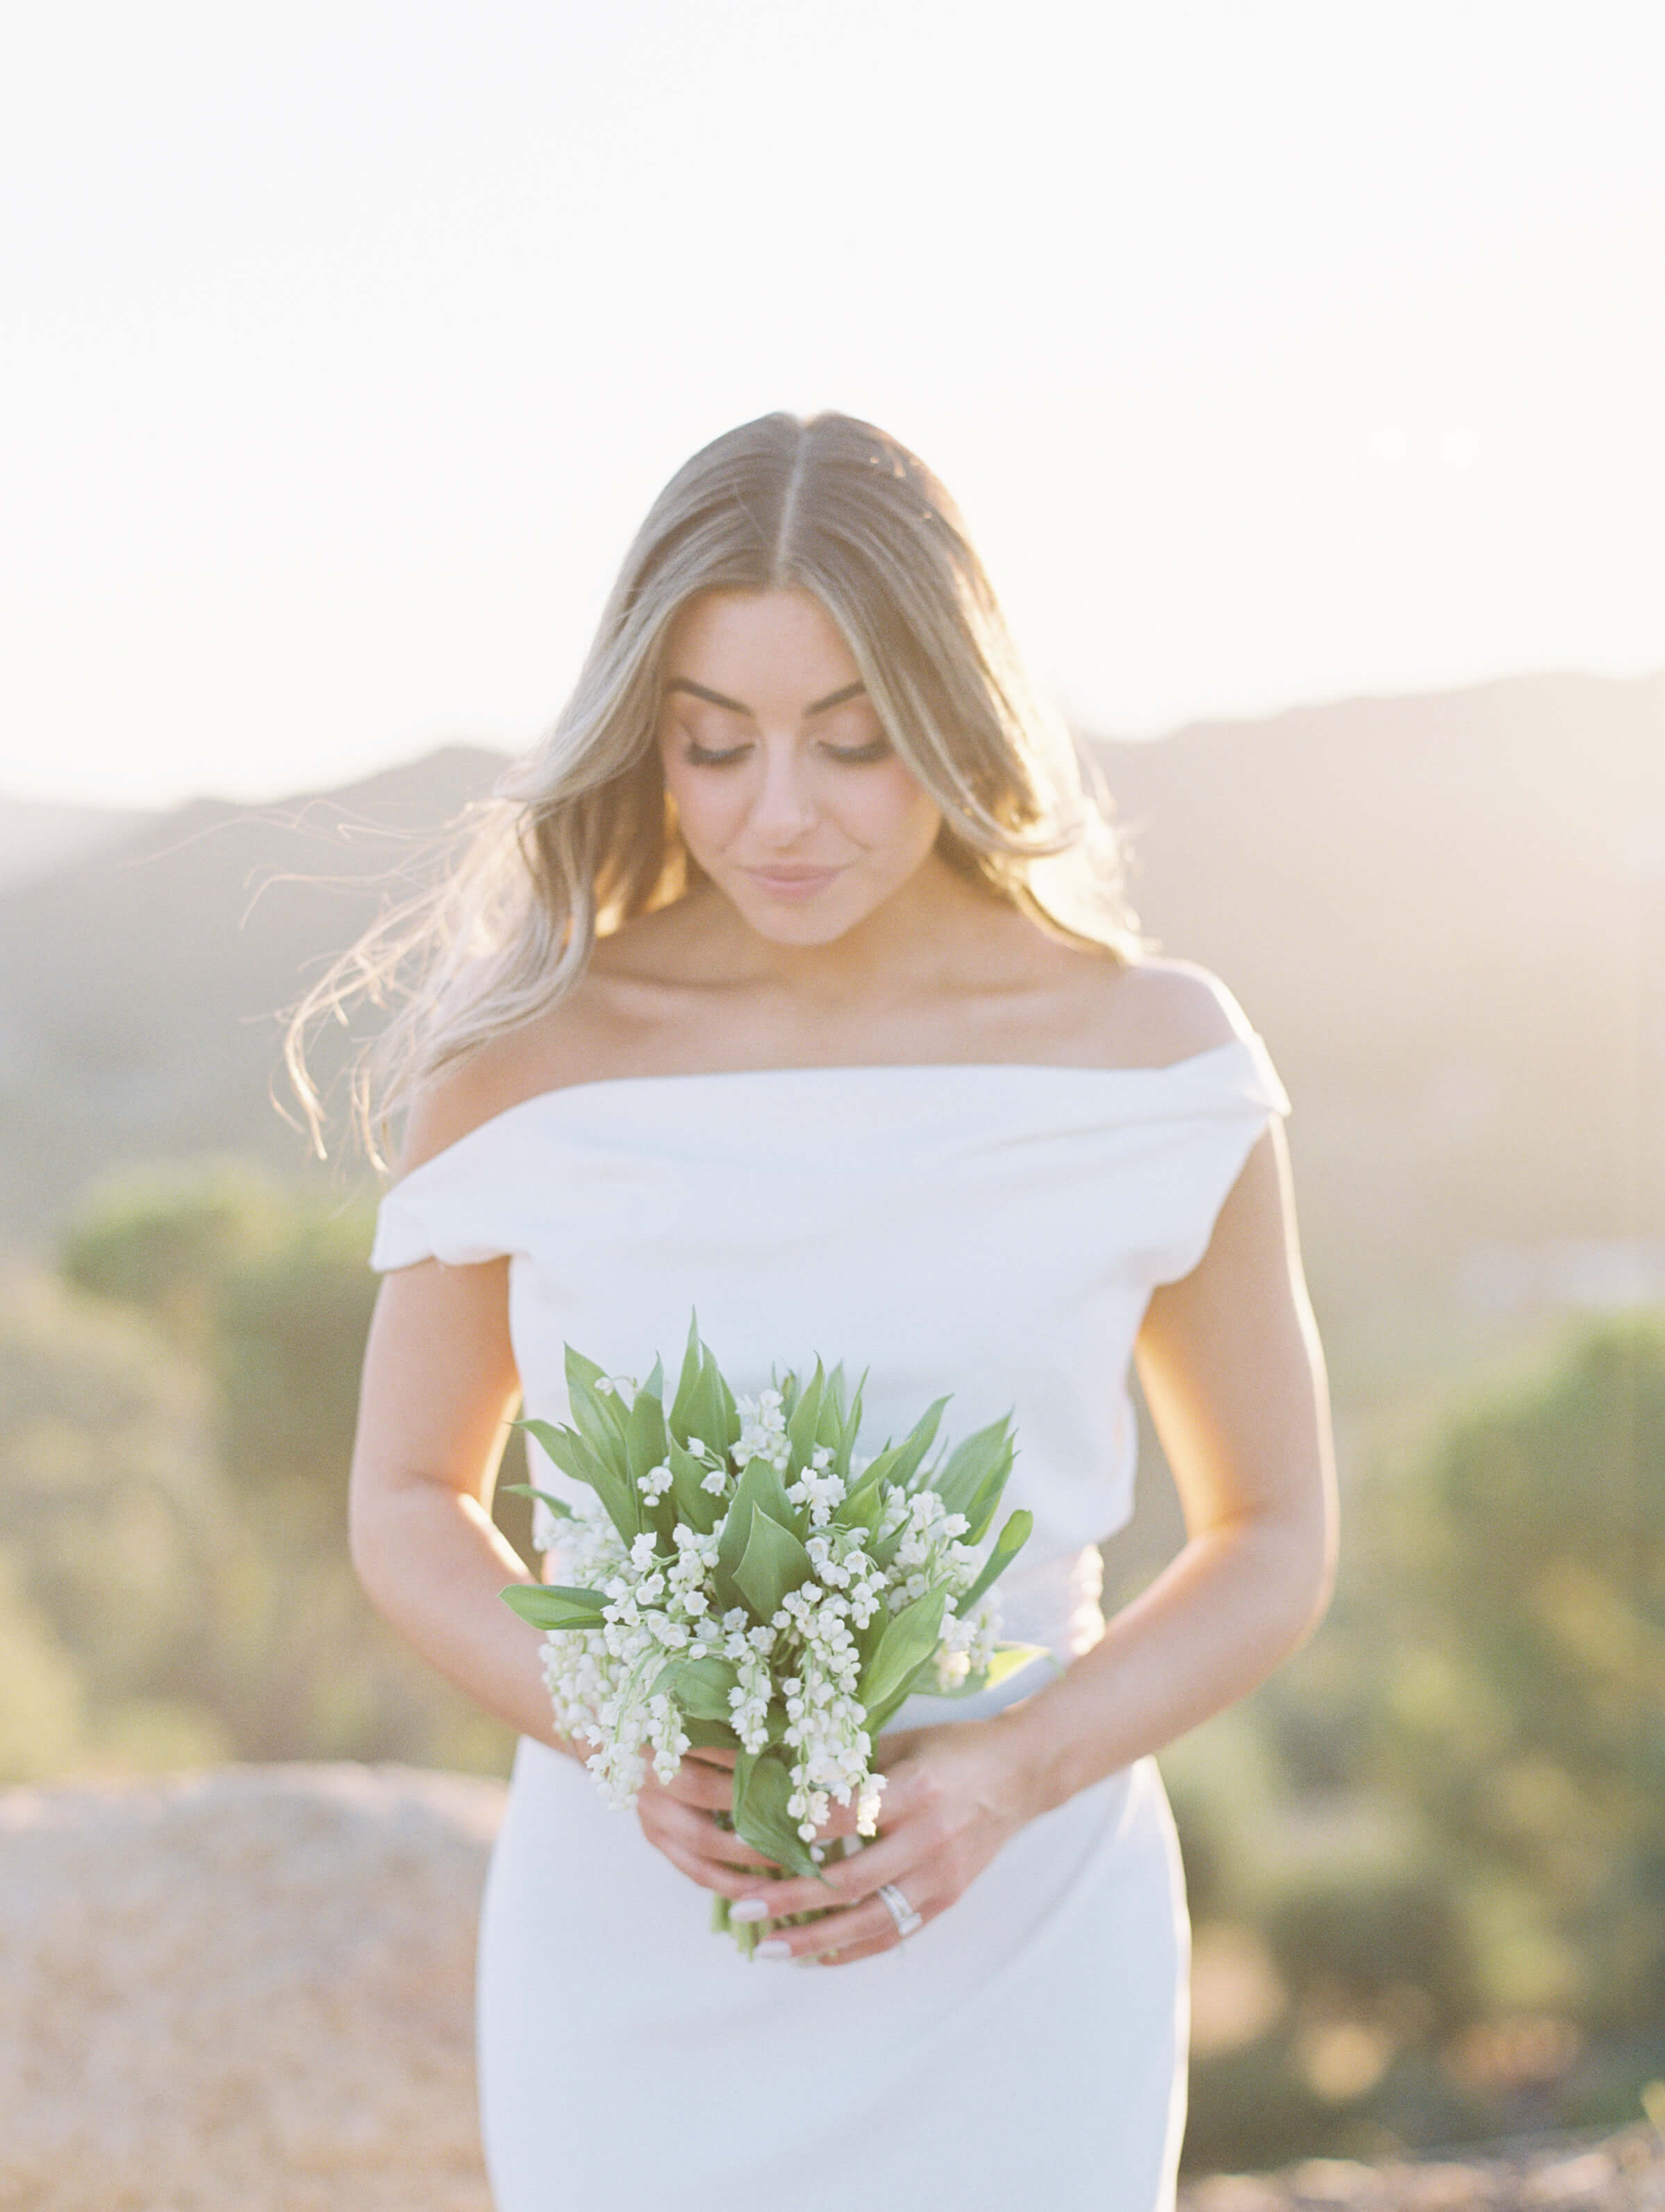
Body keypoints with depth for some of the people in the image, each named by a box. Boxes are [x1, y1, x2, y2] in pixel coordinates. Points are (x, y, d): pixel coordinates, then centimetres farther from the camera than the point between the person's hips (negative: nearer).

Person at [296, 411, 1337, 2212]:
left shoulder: (1148, 1058, -8)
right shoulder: (526, 1059, -7)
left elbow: (1275, 1538, 2)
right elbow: (409, 1507, 4)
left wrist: (1007, 1775, -15)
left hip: (1012, 1956, 0)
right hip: (636, 1955, 1)